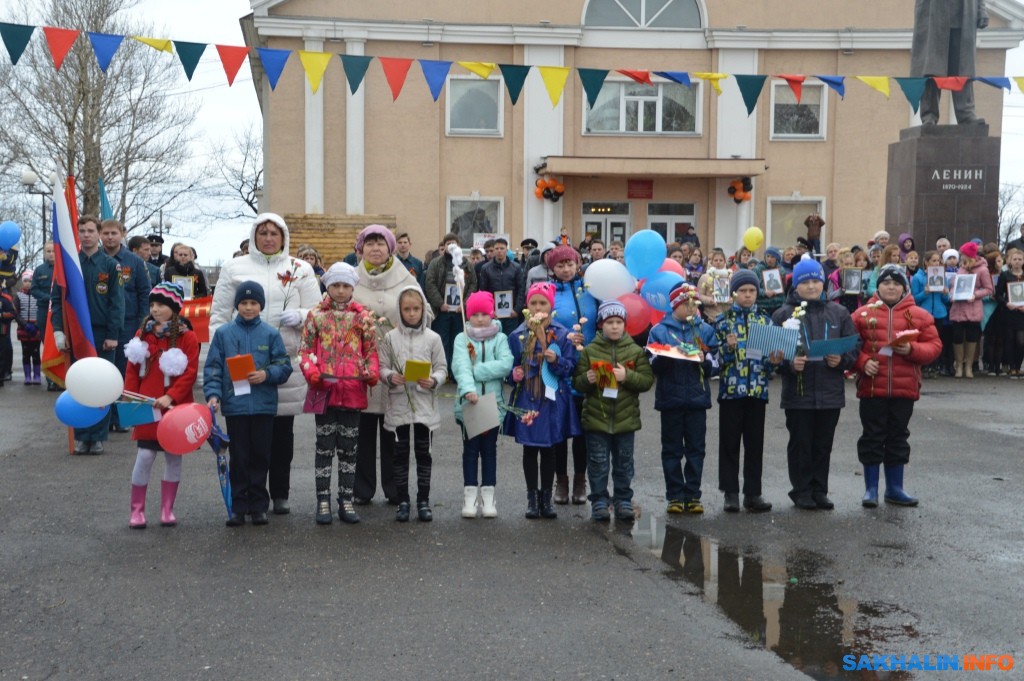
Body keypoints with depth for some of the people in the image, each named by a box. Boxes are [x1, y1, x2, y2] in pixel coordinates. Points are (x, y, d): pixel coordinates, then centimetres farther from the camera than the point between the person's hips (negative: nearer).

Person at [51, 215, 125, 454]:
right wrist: (58, 330, -7)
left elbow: (117, 302, -2)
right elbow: (57, 298, 5)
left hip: (103, 334, -1)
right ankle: (81, 436, 10)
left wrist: (113, 335, -9)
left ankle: (98, 437, 9)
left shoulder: (110, 265, 1)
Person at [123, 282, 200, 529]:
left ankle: (167, 509, 18)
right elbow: (132, 371, 7)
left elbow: (190, 373, -10)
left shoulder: (187, 337, -4)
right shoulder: (142, 334, 7)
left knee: (173, 458, 8)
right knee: (145, 457, -2)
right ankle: (137, 510, 9)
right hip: (147, 409, 1)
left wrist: (170, 397, -20)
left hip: (175, 409, -1)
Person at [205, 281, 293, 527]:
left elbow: (284, 366, 3)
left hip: (264, 405, 1)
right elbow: (213, 367, 2)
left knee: (261, 457, 6)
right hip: (234, 405, 0)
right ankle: (238, 507, 13)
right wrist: (213, 393, -11)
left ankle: (258, 506, 16)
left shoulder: (271, 334, 4)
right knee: (239, 458, 5)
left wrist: (267, 374, -15)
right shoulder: (223, 333, 4)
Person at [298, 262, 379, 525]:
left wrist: (372, 372, -9)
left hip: (353, 390, 1)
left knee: (349, 447, 8)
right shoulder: (316, 315, 3)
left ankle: (346, 501, 17)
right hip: (324, 389, -1)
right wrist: (311, 372, -14)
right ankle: (323, 502, 12)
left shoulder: (363, 316, 6)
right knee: (325, 446, 5)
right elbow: (305, 349, 3)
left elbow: (371, 350, 9)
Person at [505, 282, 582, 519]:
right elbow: (511, 366, 8)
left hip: (552, 400, -1)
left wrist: (556, 360, -21)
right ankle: (532, 497, 16)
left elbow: (570, 366, -2)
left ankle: (546, 497, 18)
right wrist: (514, 374, -13)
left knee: (548, 449, 8)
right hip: (526, 400, 1)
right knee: (529, 449, 7)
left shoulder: (562, 335, -1)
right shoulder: (517, 336, 2)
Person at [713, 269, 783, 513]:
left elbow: (772, 353, 11)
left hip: (758, 390, 2)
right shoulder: (724, 320, 1)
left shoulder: (765, 320, 9)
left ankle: (753, 493, 14)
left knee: (755, 443, 7)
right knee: (729, 443, 3)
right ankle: (731, 493, 11)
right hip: (730, 389, -2)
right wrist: (728, 347, -21)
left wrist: (774, 360, -11)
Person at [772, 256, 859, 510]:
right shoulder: (783, 314, -1)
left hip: (830, 392, 3)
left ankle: (819, 490, 20)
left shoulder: (839, 313, 8)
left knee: (823, 444, 10)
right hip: (798, 392, -2)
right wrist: (790, 364, -20)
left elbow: (854, 347, 8)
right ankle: (802, 491, 16)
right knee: (800, 443, 5)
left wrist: (841, 360, -10)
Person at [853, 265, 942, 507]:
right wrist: (863, 362, -14)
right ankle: (871, 489, 13)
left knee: (898, 437, 11)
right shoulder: (863, 314, 1)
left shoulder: (919, 315, 4)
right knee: (872, 437, 5)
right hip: (872, 388, -1)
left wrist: (912, 349, -15)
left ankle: (894, 488, 22)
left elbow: (934, 346, 2)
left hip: (904, 388, 1)